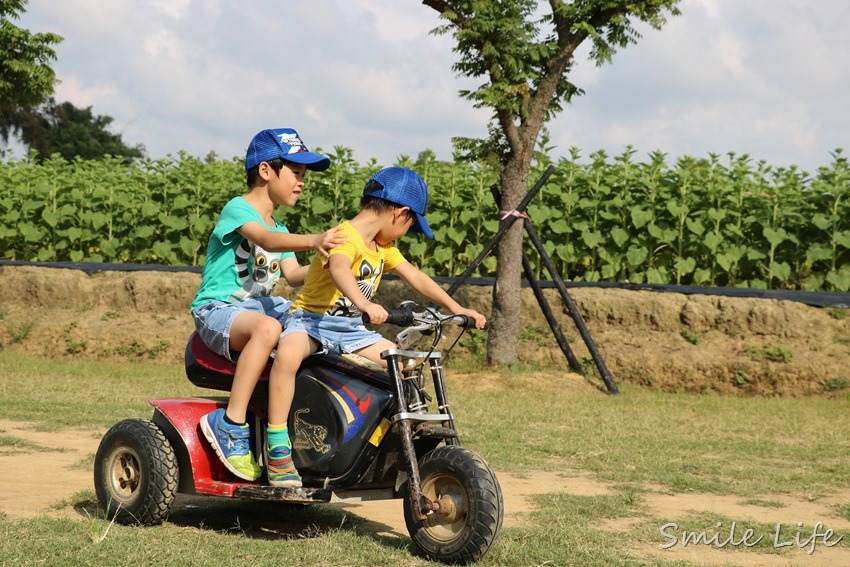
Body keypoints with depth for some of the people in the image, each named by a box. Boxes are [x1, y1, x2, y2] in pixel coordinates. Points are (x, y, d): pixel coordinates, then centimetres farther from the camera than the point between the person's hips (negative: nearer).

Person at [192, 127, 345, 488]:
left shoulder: (280, 229, 20)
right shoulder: (237, 209, -6)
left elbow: (293, 275, 5)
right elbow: (266, 239, -28)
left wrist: (323, 263, -15)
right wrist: (314, 240, -44)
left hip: (261, 306, 9)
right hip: (218, 309, -9)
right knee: (267, 327, -38)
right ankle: (230, 422, -33)